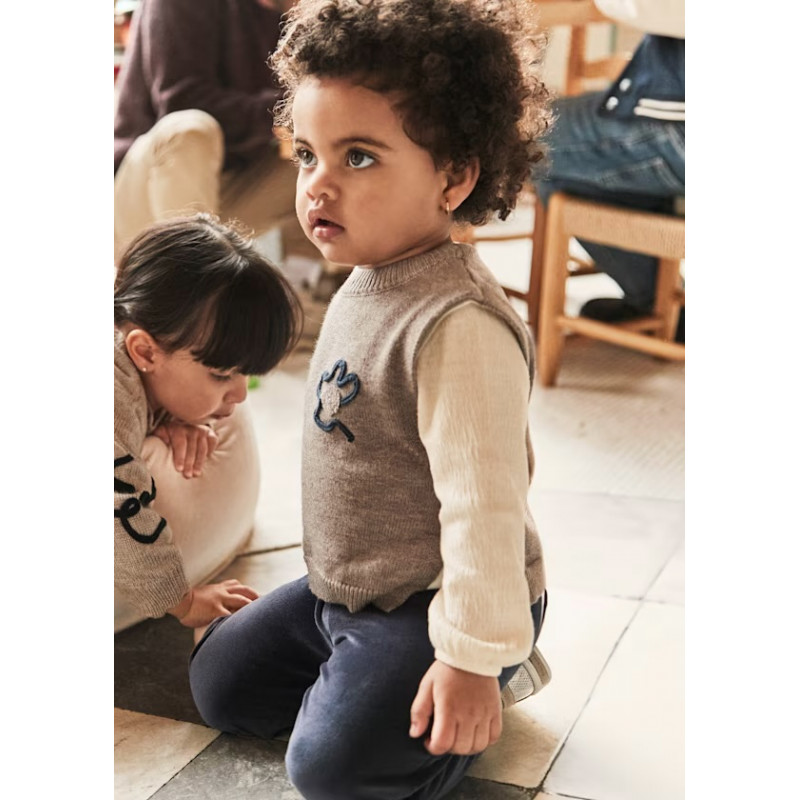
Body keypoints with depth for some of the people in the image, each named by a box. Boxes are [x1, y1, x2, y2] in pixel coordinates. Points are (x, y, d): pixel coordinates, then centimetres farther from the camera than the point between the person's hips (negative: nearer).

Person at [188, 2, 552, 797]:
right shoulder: (364, 283, 1)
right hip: (343, 587, 9)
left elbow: (484, 503, -30)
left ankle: (494, 680, 5)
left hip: (430, 607, -9)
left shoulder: (458, 324, -31)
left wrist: (472, 657, -26)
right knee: (220, 684, 17)